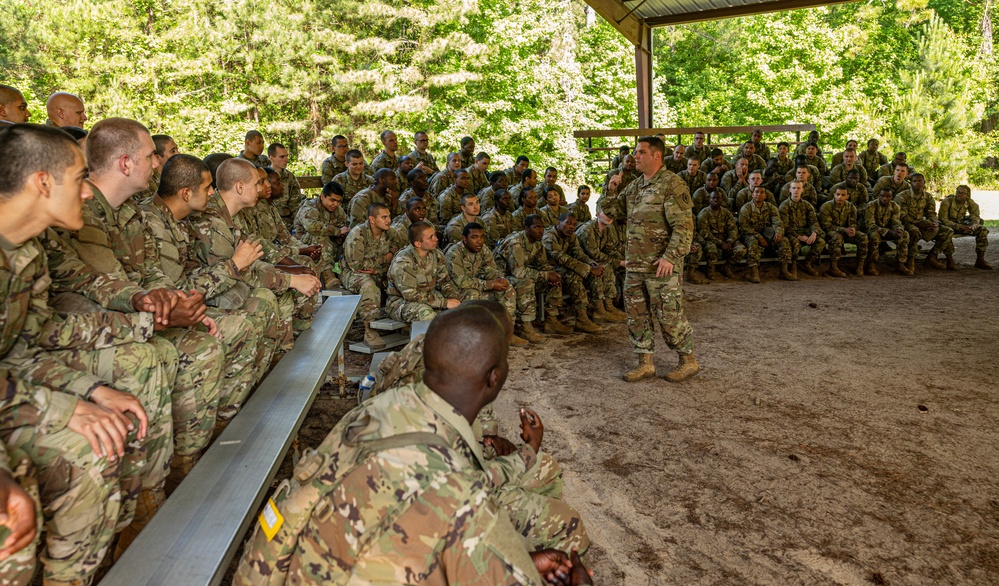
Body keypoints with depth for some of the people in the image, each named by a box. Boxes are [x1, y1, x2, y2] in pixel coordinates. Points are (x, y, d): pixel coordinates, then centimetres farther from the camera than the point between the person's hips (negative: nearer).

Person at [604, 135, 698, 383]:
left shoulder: (672, 185, -11)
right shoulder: (634, 186, 14)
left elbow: (684, 226, -17)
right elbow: (612, 212, 23)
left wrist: (670, 257, -24)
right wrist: (611, 191, 5)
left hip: (662, 265, -8)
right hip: (635, 264, 8)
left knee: (669, 315, -2)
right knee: (637, 315, 10)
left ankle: (688, 361, 16)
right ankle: (645, 363, 21)